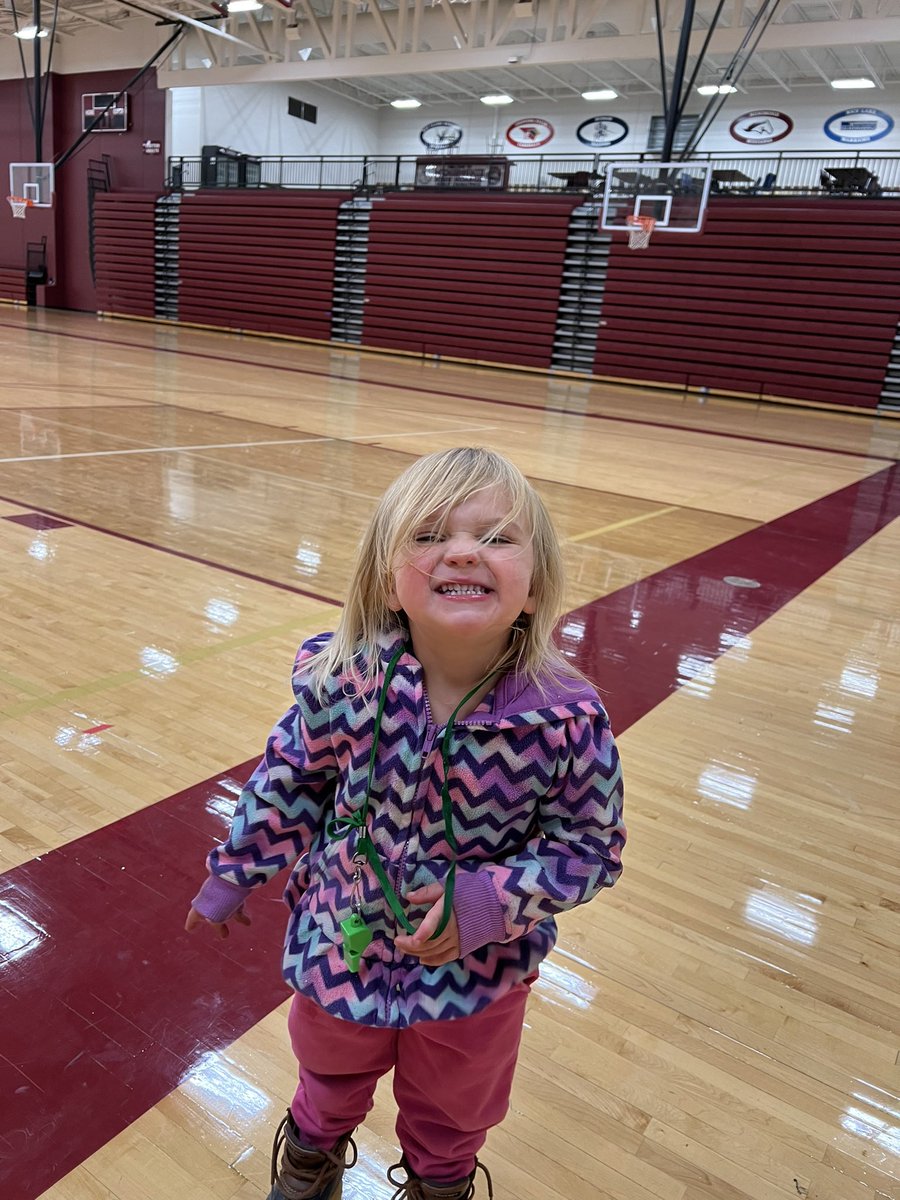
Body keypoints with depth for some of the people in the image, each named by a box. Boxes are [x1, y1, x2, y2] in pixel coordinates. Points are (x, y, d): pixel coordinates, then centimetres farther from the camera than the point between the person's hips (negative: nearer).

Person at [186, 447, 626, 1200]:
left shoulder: (568, 719, -30)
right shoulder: (341, 680, -26)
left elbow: (591, 849, -17)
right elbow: (289, 782, -8)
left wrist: (487, 902, -29)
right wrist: (235, 875, 3)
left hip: (478, 975, -1)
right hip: (340, 947, 2)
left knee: (451, 1125, 30)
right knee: (329, 1085, 35)